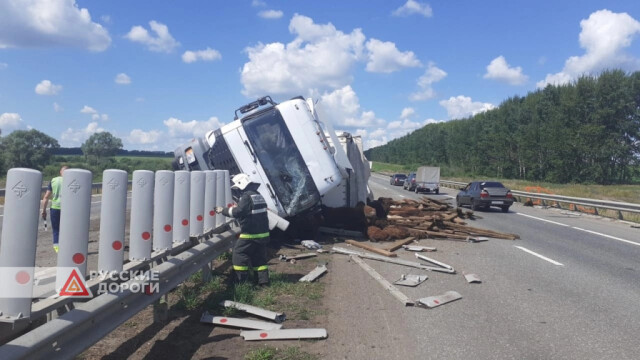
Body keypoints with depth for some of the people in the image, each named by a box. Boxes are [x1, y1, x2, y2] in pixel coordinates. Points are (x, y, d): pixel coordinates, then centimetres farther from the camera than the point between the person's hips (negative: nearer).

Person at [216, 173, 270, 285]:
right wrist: (237, 207, 22)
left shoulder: (247, 196, -16)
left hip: (251, 234, -9)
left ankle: (241, 280, 6)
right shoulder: (258, 195, 14)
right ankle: (264, 280, 14)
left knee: (239, 254, 3)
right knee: (259, 256, 15)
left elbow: (237, 212, -21)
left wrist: (223, 210, -9)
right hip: (263, 232, 9)